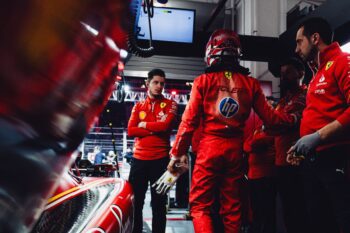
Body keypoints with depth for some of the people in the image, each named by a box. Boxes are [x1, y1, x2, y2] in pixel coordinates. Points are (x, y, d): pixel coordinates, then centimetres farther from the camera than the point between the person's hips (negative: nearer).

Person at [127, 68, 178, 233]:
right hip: (139, 158, 3)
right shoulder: (138, 106, 13)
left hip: (160, 159, -3)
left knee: (158, 204, 5)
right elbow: (131, 131, 0)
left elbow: (165, 126, -12)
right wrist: (155, 129, -8)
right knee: (135, 202, 7)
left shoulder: (170, 104, 5)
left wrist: (144, 124, -1)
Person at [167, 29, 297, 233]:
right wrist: (293, 119, 26)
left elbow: (190, 120, -5)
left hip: (210, 145, -3)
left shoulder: (203, 80, -2)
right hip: (236, 147, 3)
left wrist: (177, 152, 2)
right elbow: (269, 117, 8)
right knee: (232, 207, 14)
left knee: (200, 204, 4)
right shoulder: (250, 82, 5)